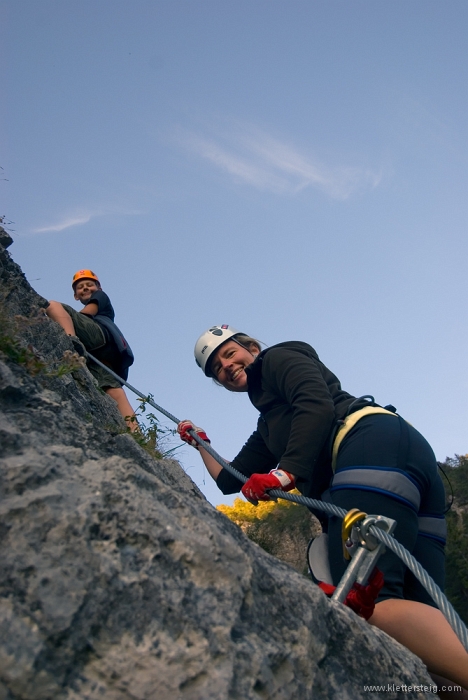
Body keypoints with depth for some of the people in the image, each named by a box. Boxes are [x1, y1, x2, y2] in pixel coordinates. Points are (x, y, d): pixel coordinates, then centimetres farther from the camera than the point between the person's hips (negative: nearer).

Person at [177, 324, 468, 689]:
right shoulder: (269, 427, 38)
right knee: (416, 614, -5)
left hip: (376, 445, -9)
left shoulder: (279, 356, 16)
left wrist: (286, 471, -14)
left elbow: (317, 405, -5)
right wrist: (199, 442, 54)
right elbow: (230, 480, 43)